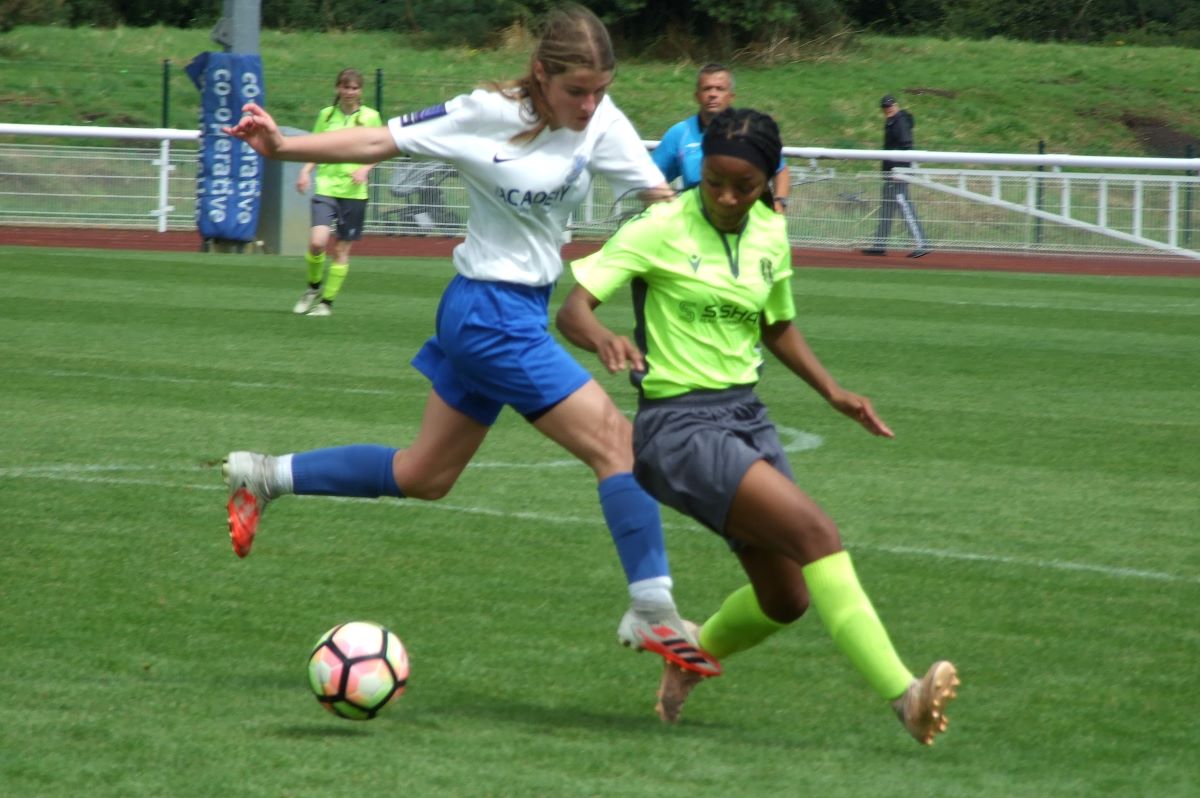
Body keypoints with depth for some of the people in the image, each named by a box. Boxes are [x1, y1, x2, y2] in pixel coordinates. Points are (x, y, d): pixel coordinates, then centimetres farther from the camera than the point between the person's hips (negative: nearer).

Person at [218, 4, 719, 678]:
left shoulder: (601, 122, -2)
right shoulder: (488, 115, -16)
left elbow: (662, 196, -6)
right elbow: (379, 143, -11)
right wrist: (283, 147, -20)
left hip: (524, 311, 8)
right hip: (493, 312, -8)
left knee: (424, 477, 19)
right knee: (619, 441, -13)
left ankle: (265, 476, 30)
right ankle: (653, 613, -9)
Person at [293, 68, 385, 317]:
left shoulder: (370, 117, 2)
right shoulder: (326, 115, 6)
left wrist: (365, 168, -11)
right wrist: (306, 170, -3)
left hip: (354, 192, 0)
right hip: (326, 187, 0)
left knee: (342, 250, 3)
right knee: (317, 242, -16)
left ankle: (327, 301, 16)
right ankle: (314, 287, 9)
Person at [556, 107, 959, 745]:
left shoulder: (770, 234, 7)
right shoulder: (660, 230, -11)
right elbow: (570, 309, -18)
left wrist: (833, 393, 12)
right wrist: (601, 337, -40)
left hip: (747, 417, 7)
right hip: (679, 424, -7)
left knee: (786, 600, 7)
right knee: (815, 532, -25)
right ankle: (902, 695, -30)